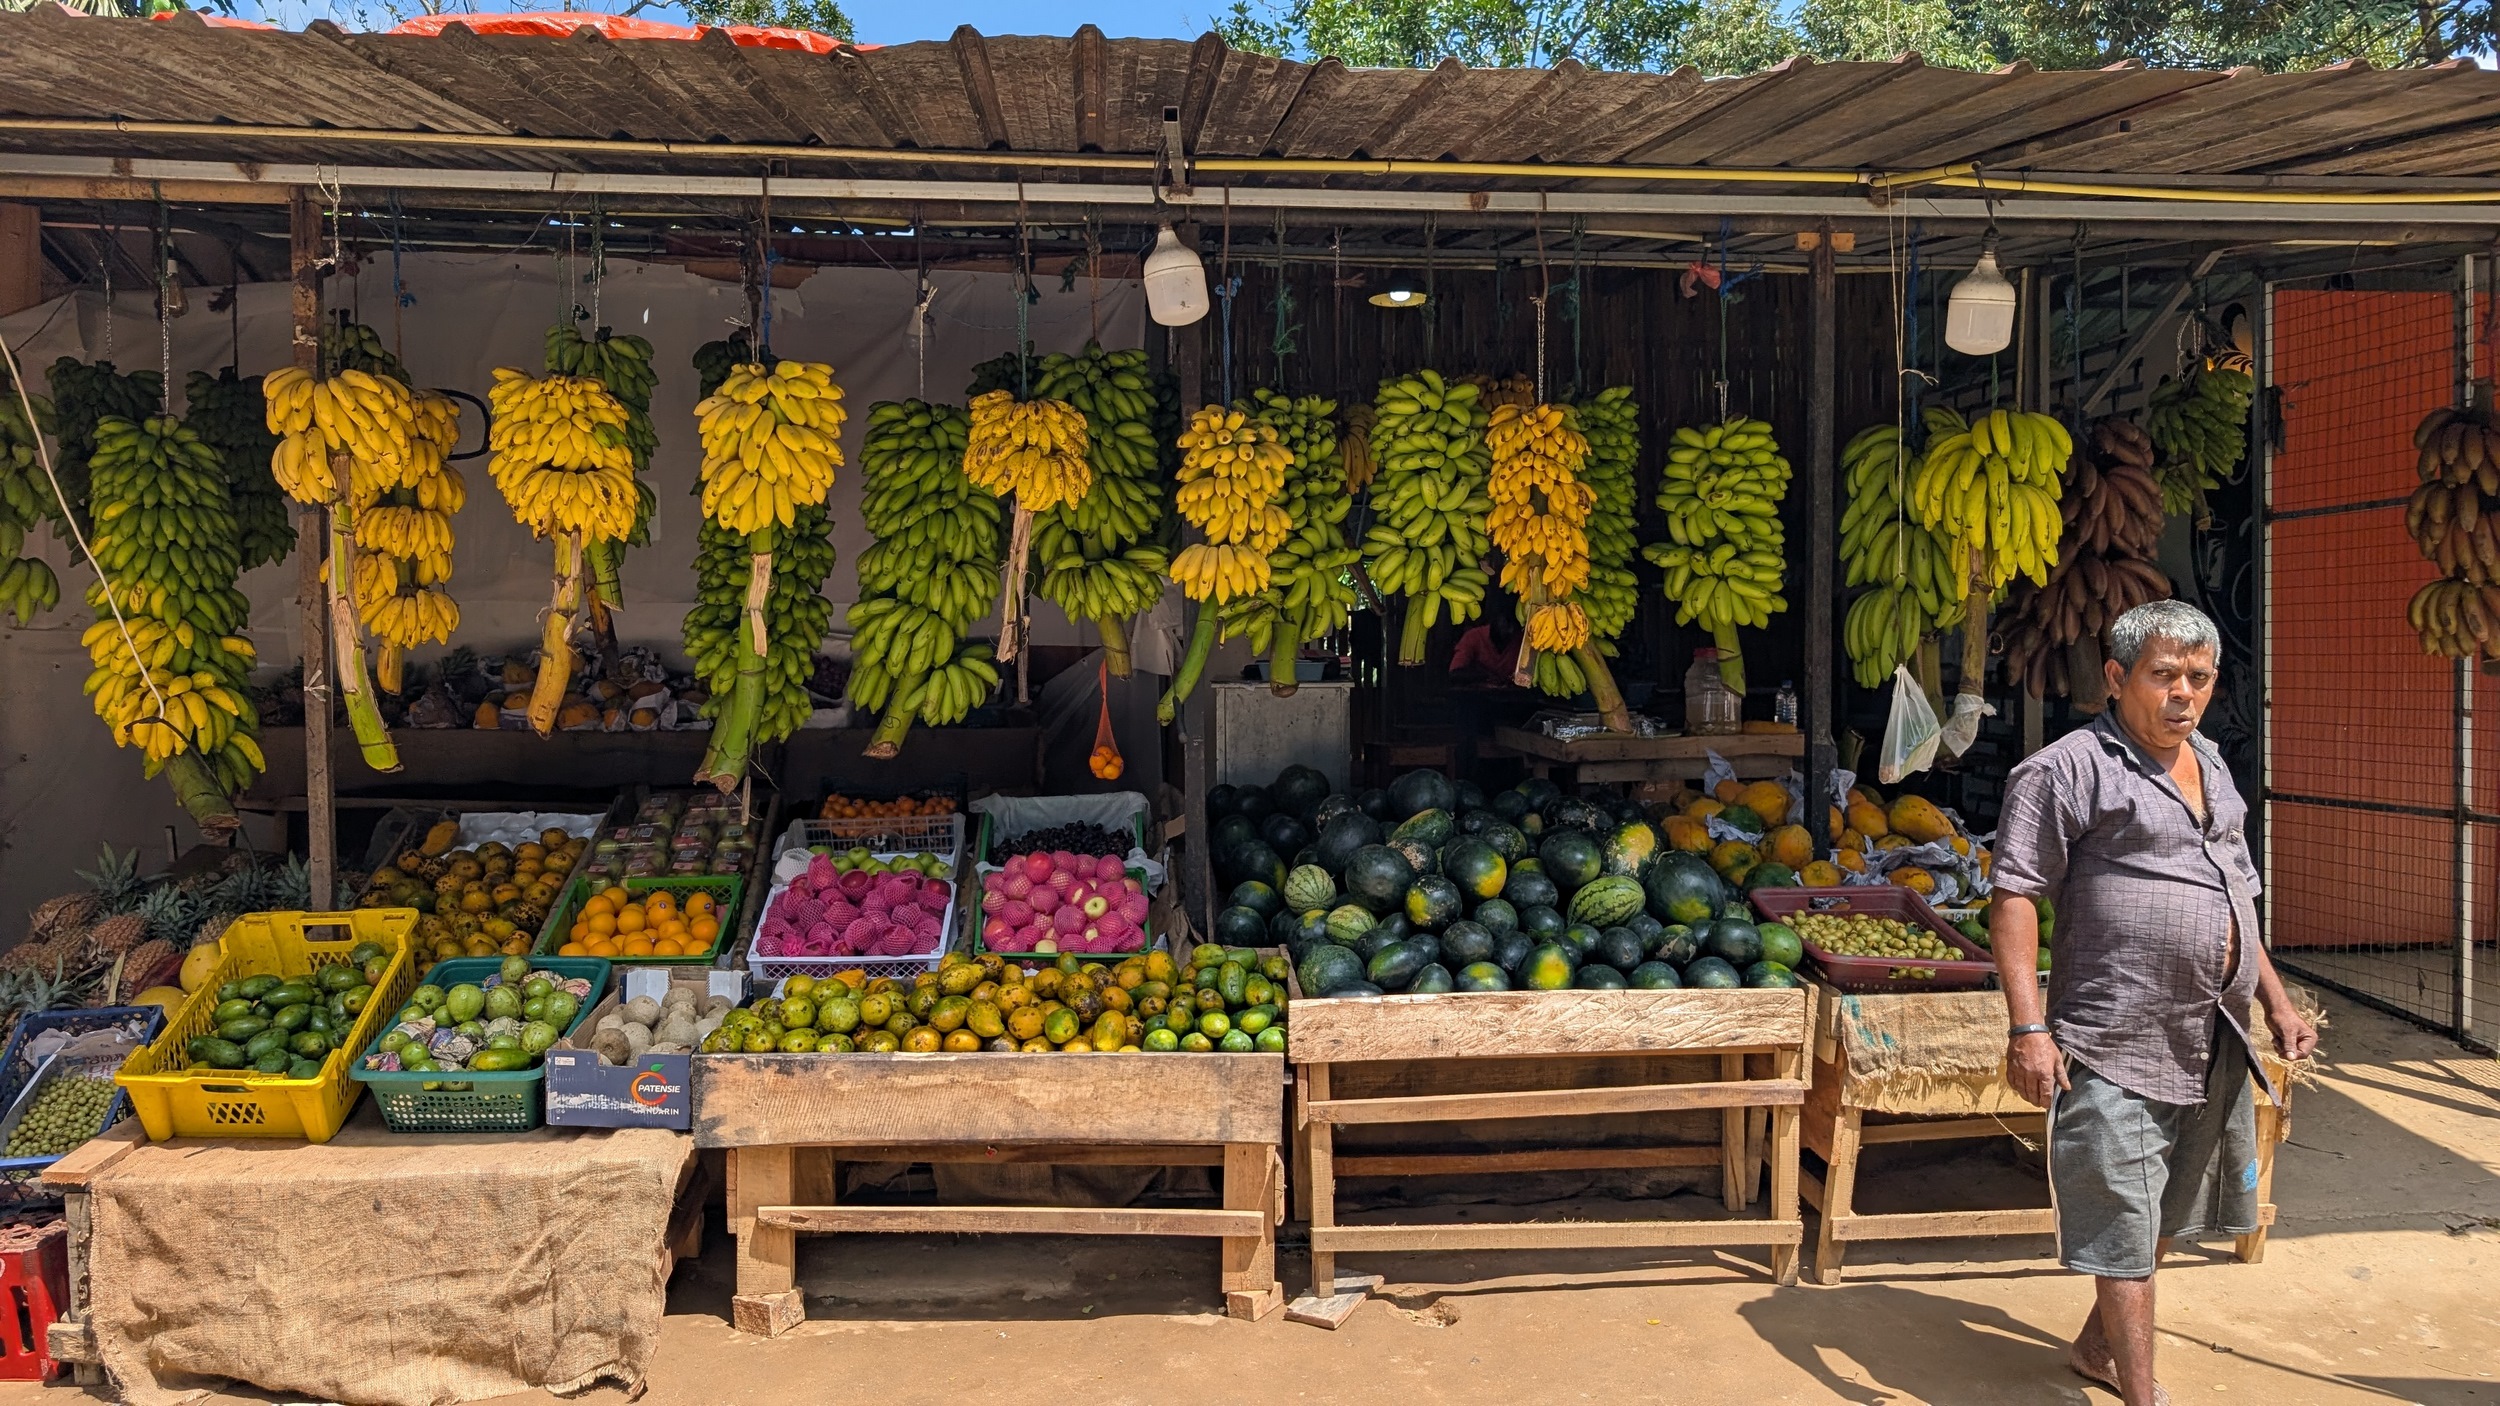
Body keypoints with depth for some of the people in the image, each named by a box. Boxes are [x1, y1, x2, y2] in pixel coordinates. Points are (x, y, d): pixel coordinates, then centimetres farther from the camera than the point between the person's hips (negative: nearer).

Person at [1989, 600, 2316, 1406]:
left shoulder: (2212, 770, 16)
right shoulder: (2067, 770, -10)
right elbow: (2015, 895, -15)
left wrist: (2276, 1001, 20)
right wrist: (2026, 1026, -22)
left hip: (2212, 1046, 8)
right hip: (2116, 1046, -8)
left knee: (2164, 1216, 19)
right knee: (2123, 1227, -2)